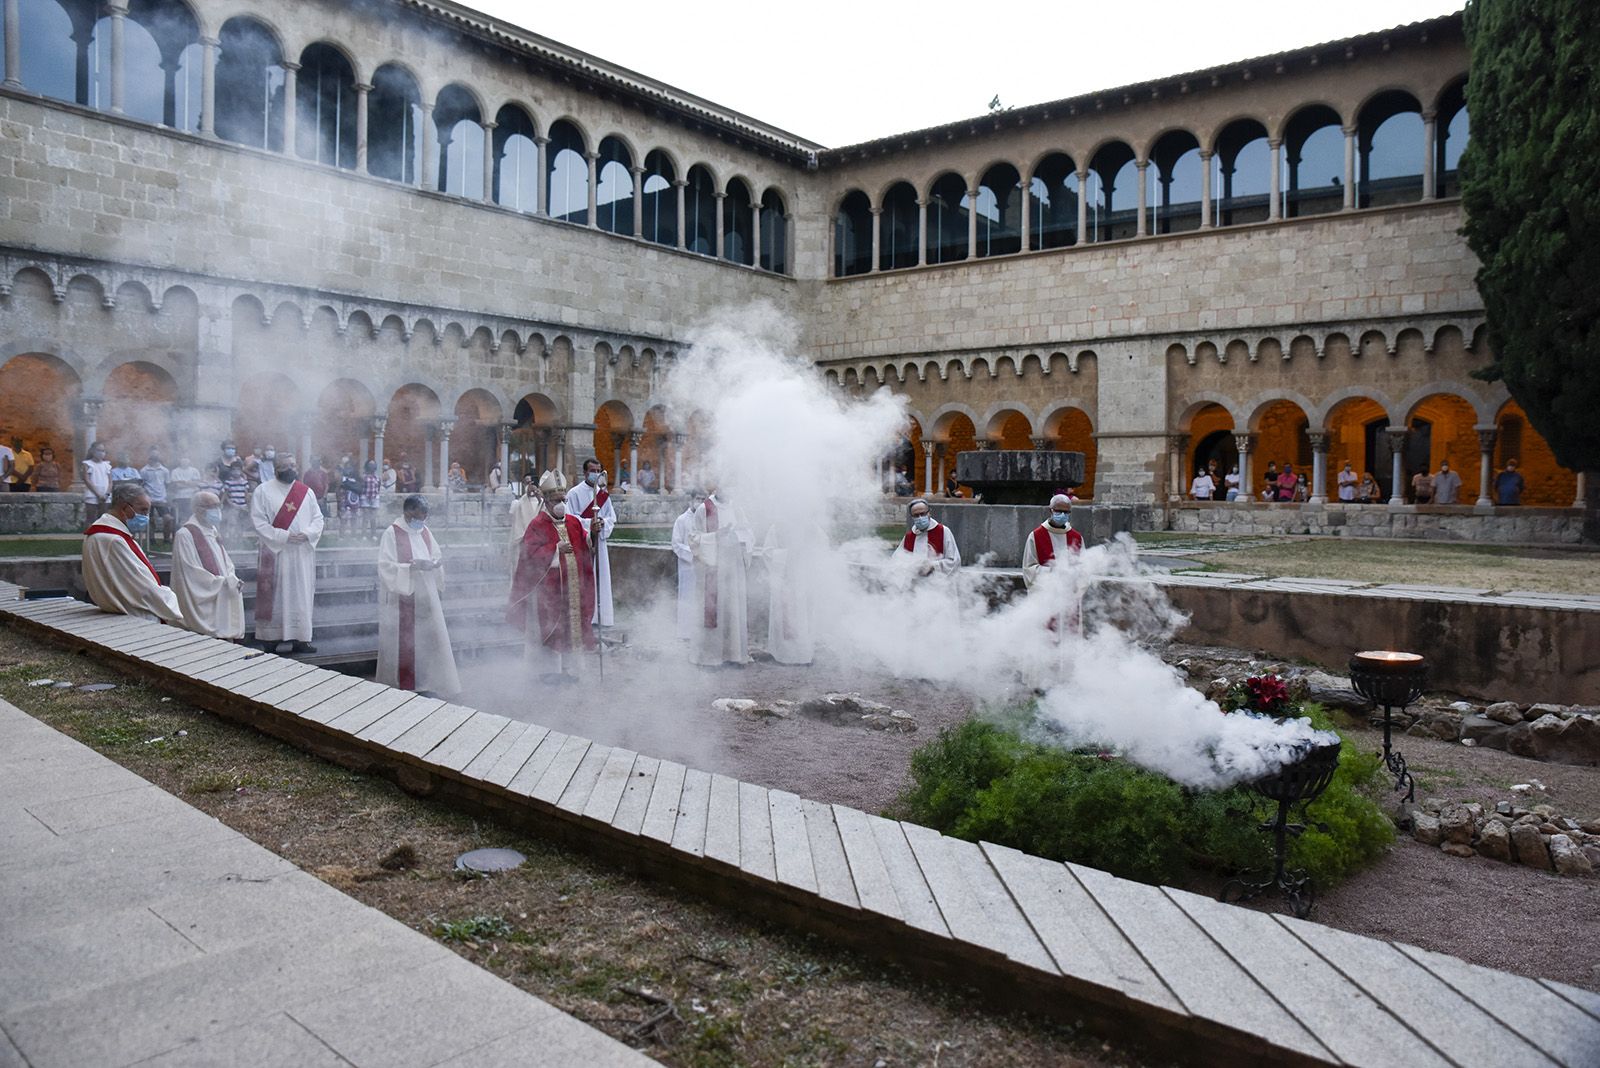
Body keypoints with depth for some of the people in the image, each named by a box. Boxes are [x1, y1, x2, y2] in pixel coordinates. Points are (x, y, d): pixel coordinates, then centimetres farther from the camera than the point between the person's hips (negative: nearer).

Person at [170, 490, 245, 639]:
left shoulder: (213, 532, 13)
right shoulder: (185, 535, -12)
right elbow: (192, 572, -15)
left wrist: (233, 579, -4)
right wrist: (224, 582, -16)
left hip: (223, 598, 7)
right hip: (202, 603, -7)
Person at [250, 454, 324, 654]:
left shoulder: (306, 492, 10)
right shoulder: (263, 491, -1)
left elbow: (318, 518, 9)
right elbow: (258, 522, -8)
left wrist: (307, 534, -11)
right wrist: (284, 537, -16)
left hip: (302, 553, 3)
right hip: (274, 553, -3)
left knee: (302, 595, 4)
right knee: (275, 596, 0)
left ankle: (301, 638, 9)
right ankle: (271, 638, 8)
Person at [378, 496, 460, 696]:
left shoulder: (425, 532, 8)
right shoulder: (391, 534, -11)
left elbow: (436, 556, 15)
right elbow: (385, 567, -16)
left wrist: (436, 563, -8)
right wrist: (413, 567, -27)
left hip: (425, 596, 6)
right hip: (401, 599, -6)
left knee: (427, 640, 8)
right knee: (403, 644, -1)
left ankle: (424, 683, 18)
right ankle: (402, 686, 9)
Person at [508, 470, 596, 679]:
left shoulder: (574, 522, 10)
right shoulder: (537, 526, -5)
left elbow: (588, 547, 7)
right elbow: (530, 553, -15)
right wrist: (557, 549, -21)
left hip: (573, 585, 5)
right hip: (548, 587, -5)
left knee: (573, 625, 8)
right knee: (549, 630, -2)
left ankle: (569, 669, 18)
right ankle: (549, 670, 8)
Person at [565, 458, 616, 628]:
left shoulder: (603, 494, 13)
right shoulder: (574, 493, -2)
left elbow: (612, 518, 10)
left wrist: (602, 523, -11)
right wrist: (589, 524, -19)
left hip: (598, 542, 5)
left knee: (599, 579, 4)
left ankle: (599, 616, 9)